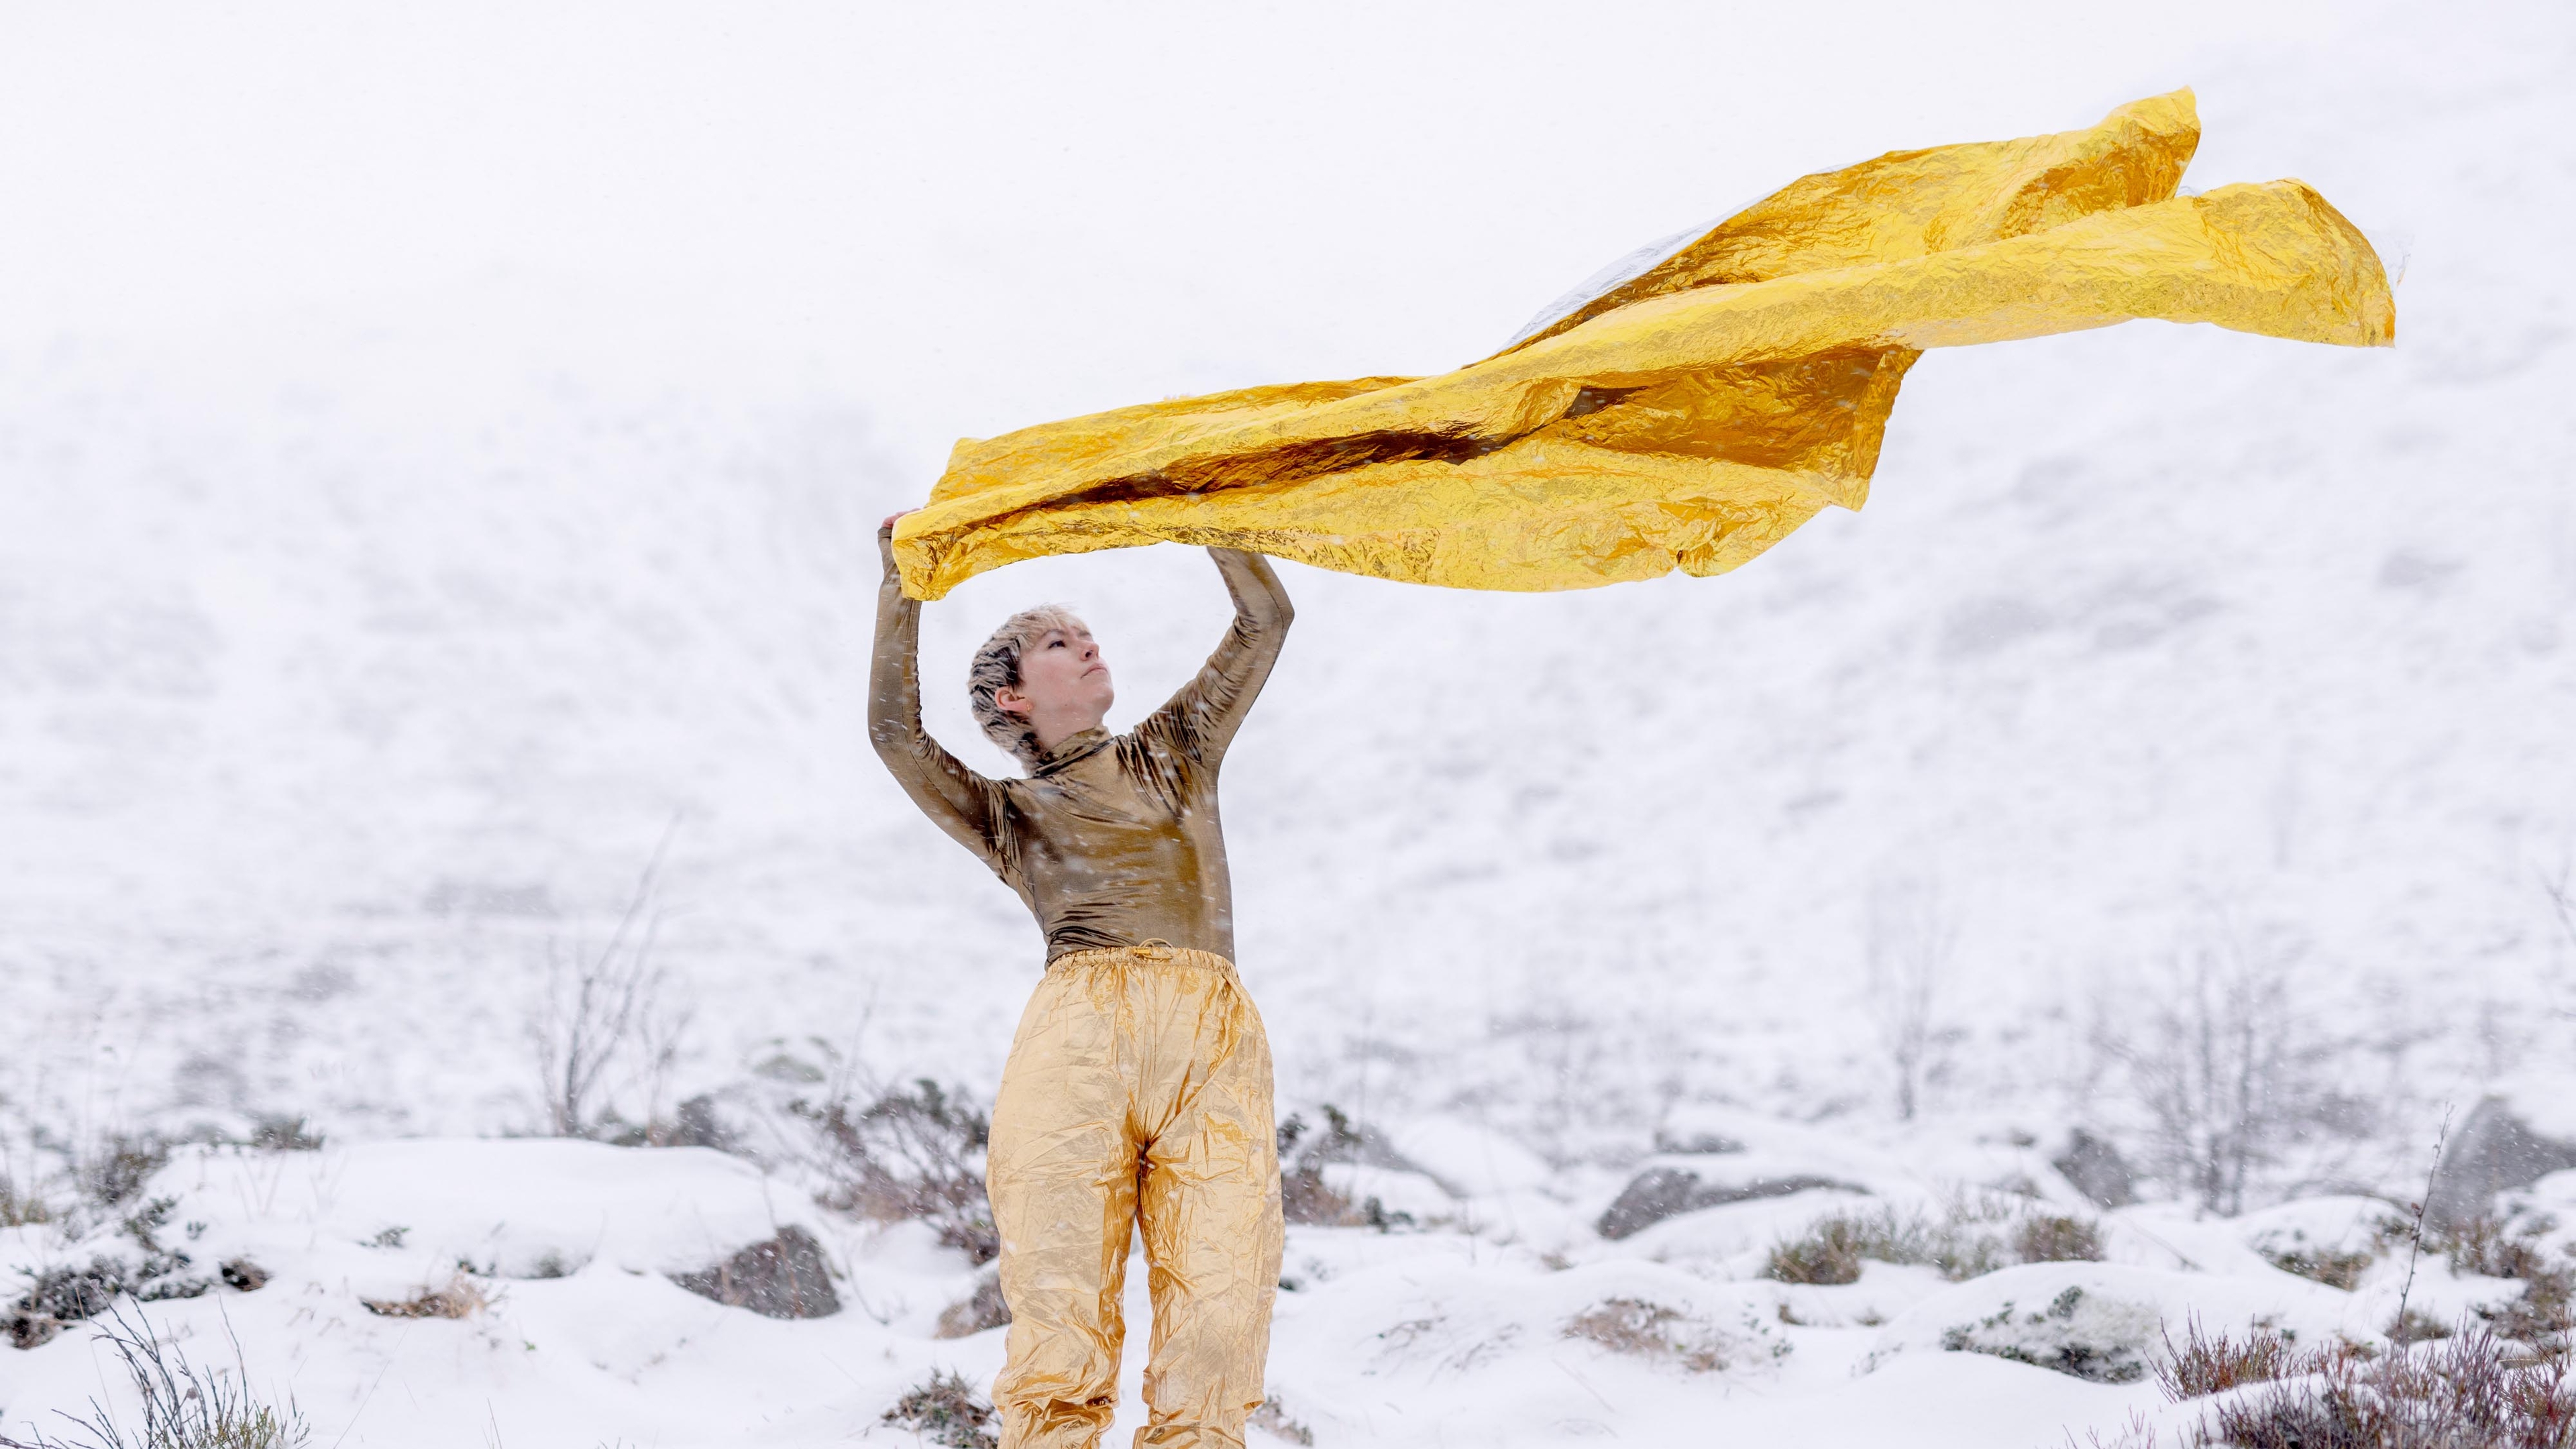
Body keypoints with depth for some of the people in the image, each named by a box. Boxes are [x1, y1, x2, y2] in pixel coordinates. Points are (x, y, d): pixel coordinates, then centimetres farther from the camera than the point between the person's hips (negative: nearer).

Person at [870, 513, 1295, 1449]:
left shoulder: (1173, 754, 33)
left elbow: (1267, 618, 30)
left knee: (1217, 1326, -15)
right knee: (1061, 1328, -15)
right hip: (1079, 1029, -1)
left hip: (1217, 1037, 1)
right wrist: (903, 584, 16)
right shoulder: (1008, 815, 27)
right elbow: (895, 731, 11)